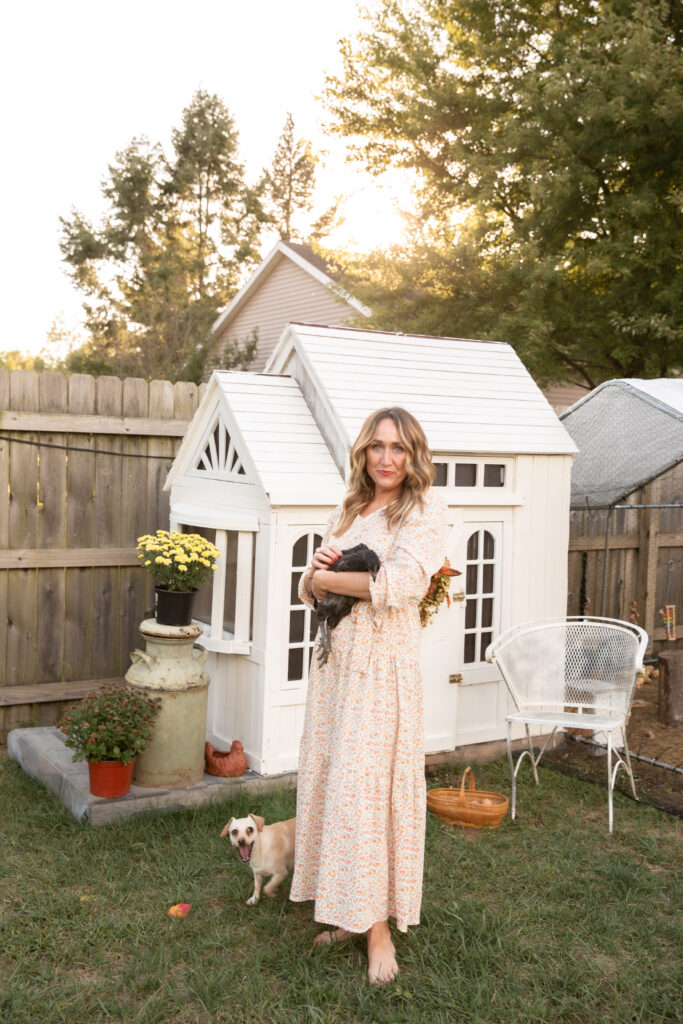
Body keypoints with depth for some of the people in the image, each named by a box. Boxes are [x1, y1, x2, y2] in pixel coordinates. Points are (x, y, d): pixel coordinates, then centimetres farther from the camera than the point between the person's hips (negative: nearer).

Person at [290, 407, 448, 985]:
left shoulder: (425, 509, -5)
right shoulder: (348, 512, 15)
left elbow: (402, 584, -20)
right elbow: (306, 591, 16)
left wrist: (329, 579, -8)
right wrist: (316, 569, -8)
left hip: (384, 661, -6)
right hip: (335, 658, 7)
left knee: (367, 786, -5)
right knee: (328, 782, 8)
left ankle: (379, 926, 8)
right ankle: (345, 911, 21)